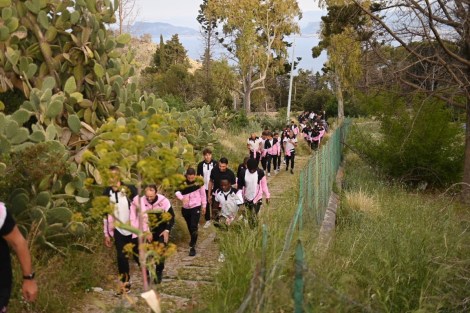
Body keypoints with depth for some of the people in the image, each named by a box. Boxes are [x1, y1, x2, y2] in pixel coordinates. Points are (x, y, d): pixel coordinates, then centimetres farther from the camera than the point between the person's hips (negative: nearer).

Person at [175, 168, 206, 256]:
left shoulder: (199, 182, -12)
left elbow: (203, 194, -1)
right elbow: (177, 191, -16)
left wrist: (204, 206, 6)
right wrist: (182, 198, -35)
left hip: (196, 207, -3)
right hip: (185, 208, 3)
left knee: (194, 227, -12)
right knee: (189, 226, 20)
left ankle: (192, 246, -6)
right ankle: (193, 240, 45)